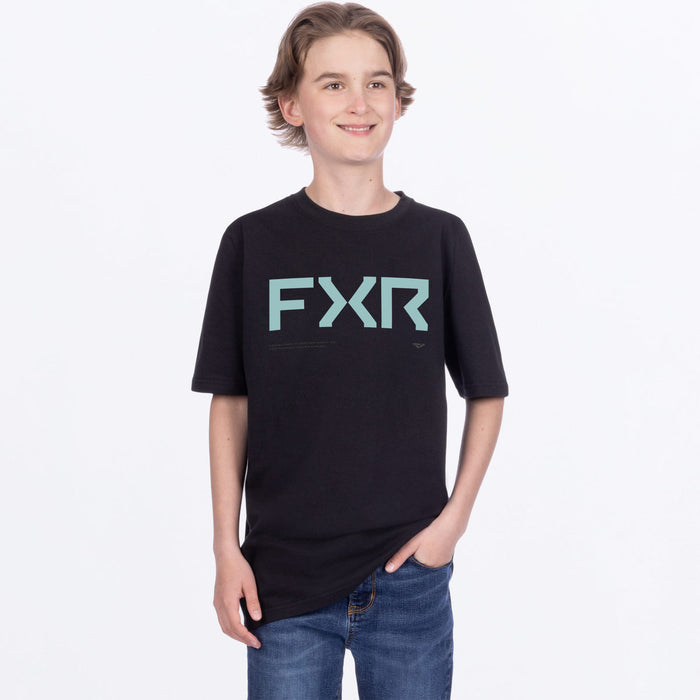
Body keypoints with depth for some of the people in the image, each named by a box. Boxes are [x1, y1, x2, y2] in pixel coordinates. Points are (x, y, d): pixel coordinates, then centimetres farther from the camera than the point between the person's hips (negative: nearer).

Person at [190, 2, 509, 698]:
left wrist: (454, 517, -3)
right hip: (282, 582, 0)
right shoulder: (253, 242, -1)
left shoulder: (439, 238, 0)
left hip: (410, 577, 1)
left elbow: (486, 394, 7)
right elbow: (229, 405, 3)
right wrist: (226, 550, -1)